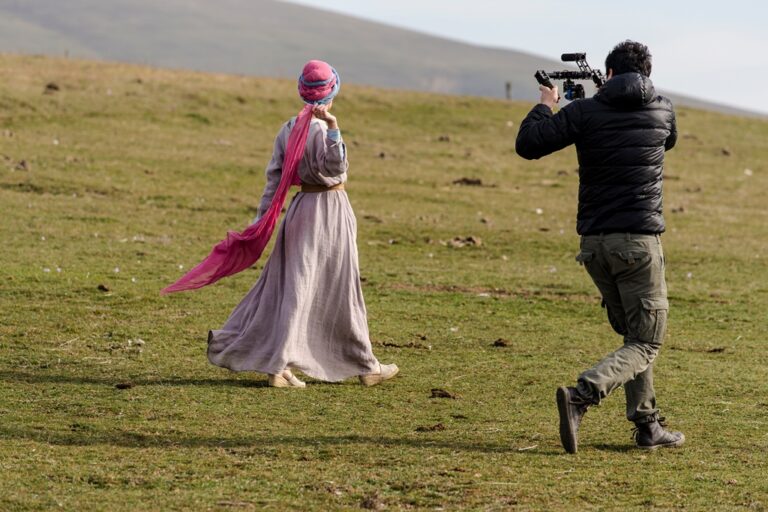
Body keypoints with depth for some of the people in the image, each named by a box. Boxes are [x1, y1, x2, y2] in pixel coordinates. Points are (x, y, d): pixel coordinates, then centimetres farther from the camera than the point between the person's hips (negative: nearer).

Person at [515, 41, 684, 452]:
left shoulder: (585, 112, -2)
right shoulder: (662, 111, 3)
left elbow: (527, 145, -6)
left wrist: (546, 106, 12)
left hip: (594, 241, 3)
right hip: (639, 240, -3)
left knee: (633, 334, 19)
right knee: (645, 344, 0)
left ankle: (647, 425, 18)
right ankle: (580, 396, -23)